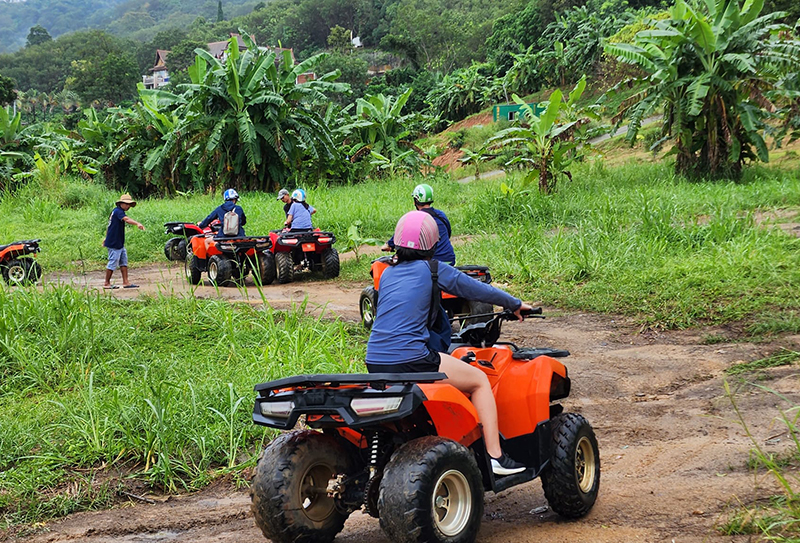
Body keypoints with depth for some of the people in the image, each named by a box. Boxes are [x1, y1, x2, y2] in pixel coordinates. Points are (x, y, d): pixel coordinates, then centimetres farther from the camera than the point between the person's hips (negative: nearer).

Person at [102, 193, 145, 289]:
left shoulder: (115, 211, 16)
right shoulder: (118, 211, -16)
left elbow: (109, 225, 27)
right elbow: (126, 219, -37)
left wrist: (107, 238, 36)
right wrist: (137, 224, -53)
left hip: (119, 243, 10)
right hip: (114, 243, -10)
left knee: (123, 261, 10)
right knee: (113, 262, -3)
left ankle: (126, 282, 10)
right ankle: (107, 283, 6)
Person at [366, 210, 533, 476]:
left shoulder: (387, 273, 16)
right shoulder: (432, 269, 0)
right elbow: (478, 290, 9)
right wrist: (515, 304, 25)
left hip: (374, 364, 7)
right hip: (411, 360, -7)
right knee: (479, 380, 11)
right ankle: (496, 457, 6)